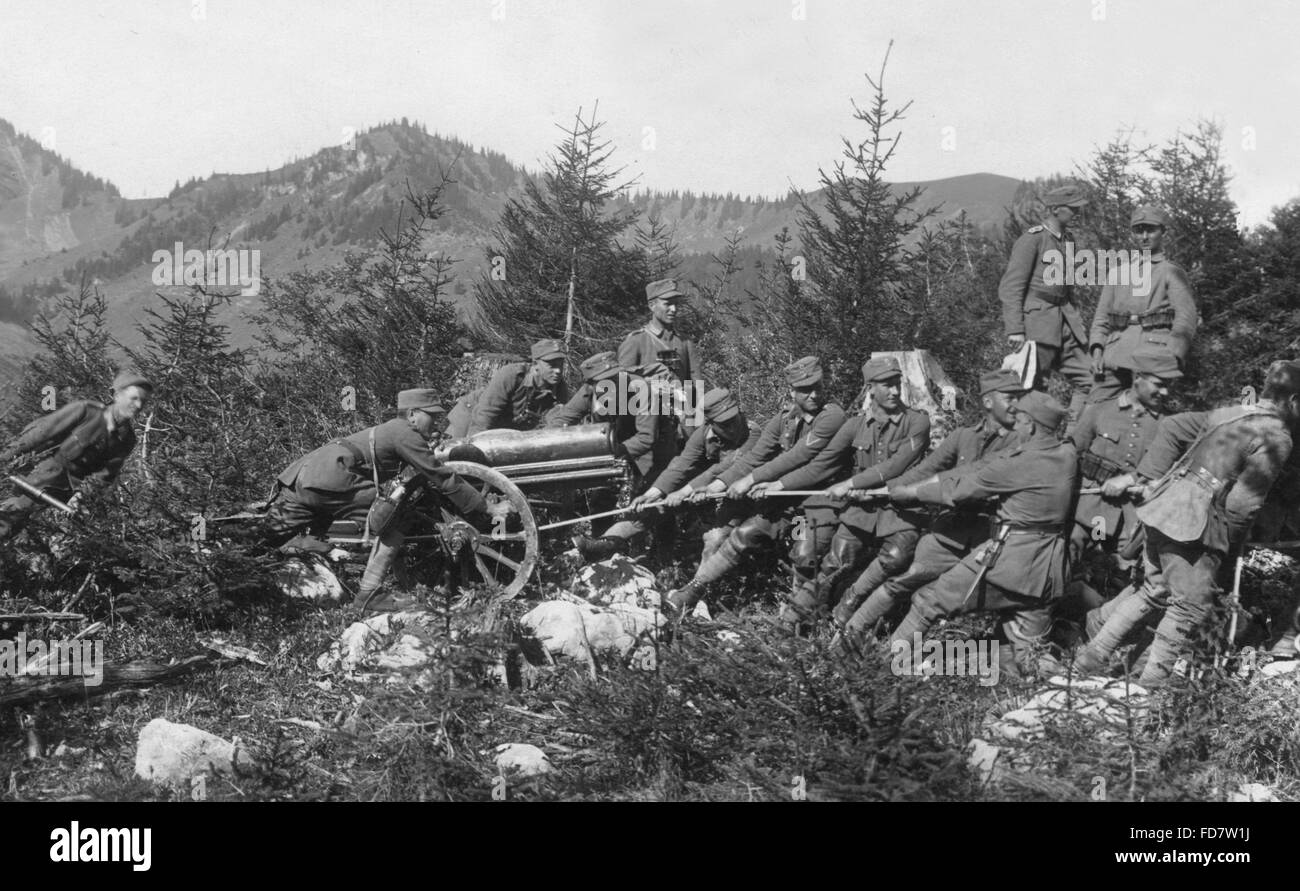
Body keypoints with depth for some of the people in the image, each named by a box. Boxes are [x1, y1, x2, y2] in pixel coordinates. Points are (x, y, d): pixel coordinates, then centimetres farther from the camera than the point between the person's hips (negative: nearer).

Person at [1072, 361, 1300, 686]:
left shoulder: (1231, 413, 15)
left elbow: (1172, 427, 15)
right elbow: (1243, 502, -16)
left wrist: (1144, 475, 13)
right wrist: (1229, 542, 0)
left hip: (1163, 509, 8)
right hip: (1192, 525, -8)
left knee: (1155, 591, 21)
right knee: (1192, 605, 6)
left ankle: (1091, 657, 22)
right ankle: (1151, 682, 10)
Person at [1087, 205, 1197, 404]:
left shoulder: (1172, 273, 11)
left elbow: (1185, 319, 0)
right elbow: (1101, 315, 22)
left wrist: (1173, 358, -14)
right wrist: (1097, 349, 3)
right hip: (1115, 356, 4)